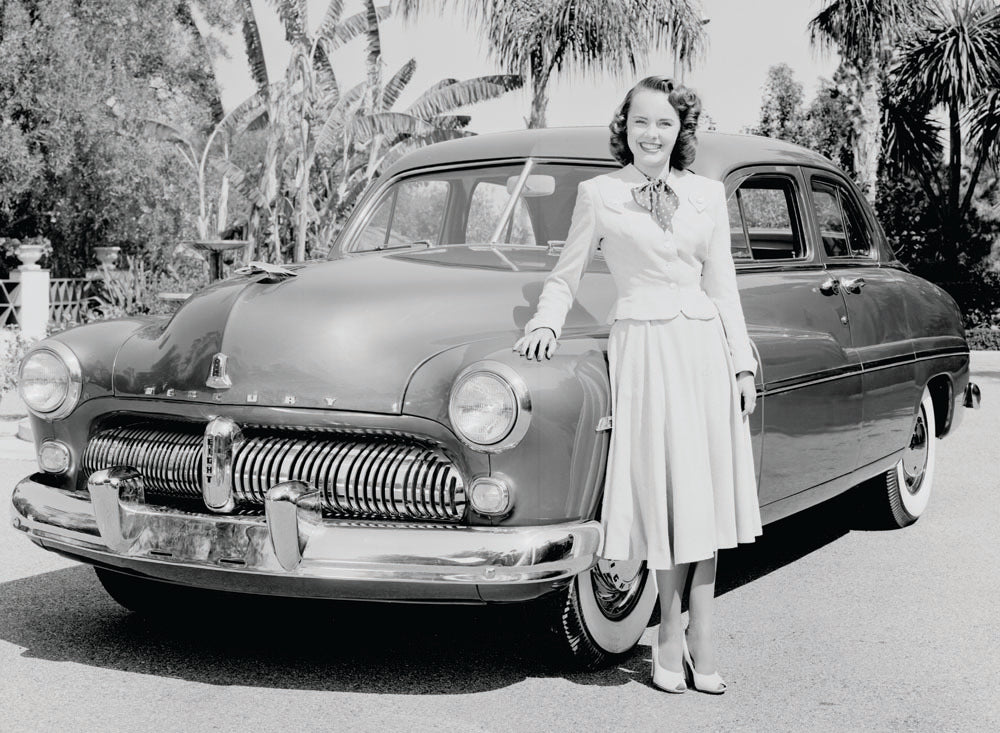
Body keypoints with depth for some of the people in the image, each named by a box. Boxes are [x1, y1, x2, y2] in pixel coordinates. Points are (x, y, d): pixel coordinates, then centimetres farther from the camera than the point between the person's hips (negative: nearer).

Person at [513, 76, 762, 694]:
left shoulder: (708, 194, 10)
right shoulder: (598, 194, 4)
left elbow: (723, 285, 12)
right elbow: (566, 276, 9)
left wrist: (742, 363, 8)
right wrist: (547, 324, -9)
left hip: (704, 344, 3)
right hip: (643, 346, -3)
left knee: (708, 490, 2)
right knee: (665, 491, -3)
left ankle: (700, 631, 9)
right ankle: (673, 631, 9)